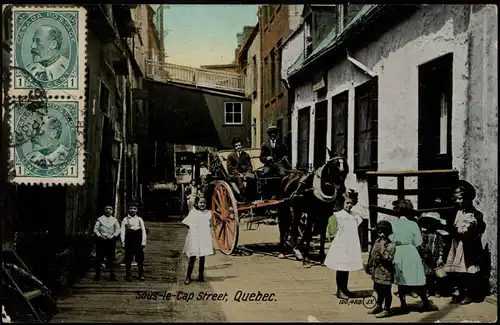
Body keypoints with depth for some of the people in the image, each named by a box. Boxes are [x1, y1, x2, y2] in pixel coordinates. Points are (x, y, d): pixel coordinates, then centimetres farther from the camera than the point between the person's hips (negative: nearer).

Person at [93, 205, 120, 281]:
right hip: (101, 241, -1)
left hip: (111, 240, 1)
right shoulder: (100, 219, 8)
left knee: (111, 259, 0)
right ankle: (97, 275, 11)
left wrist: (113, 236, -12)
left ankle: (112, 275, 4)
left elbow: (118, 230, 4)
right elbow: (95, 229, 2)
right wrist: (99, 235, -13)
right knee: (99, 259, 2)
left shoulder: (115, 220, 12)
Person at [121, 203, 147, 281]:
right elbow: (123, 232, 4)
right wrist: (123, 243, -4)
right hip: (129, 242, -1)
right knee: (128, 259, 0)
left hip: (138, 242, 1)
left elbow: (143, 231, 7)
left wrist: (143, 242, -2)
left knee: (140, 259, 2)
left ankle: (141, 275, 11)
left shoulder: (139, 219, 12)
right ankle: (128, 275, 11)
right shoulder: (125, 220, 7)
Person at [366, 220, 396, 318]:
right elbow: (372, 255, 16)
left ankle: (386, 310, 14)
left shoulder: (391, 245, -15)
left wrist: (383, 249, -30)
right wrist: (370, 267, 18)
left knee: (386, 292, 3)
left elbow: (388, 258, -27)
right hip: (377, 272, 8)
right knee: (379, 290, 21)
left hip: (385, 273, -8)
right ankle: (379, 307, 36)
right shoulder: (377, 242, 7)